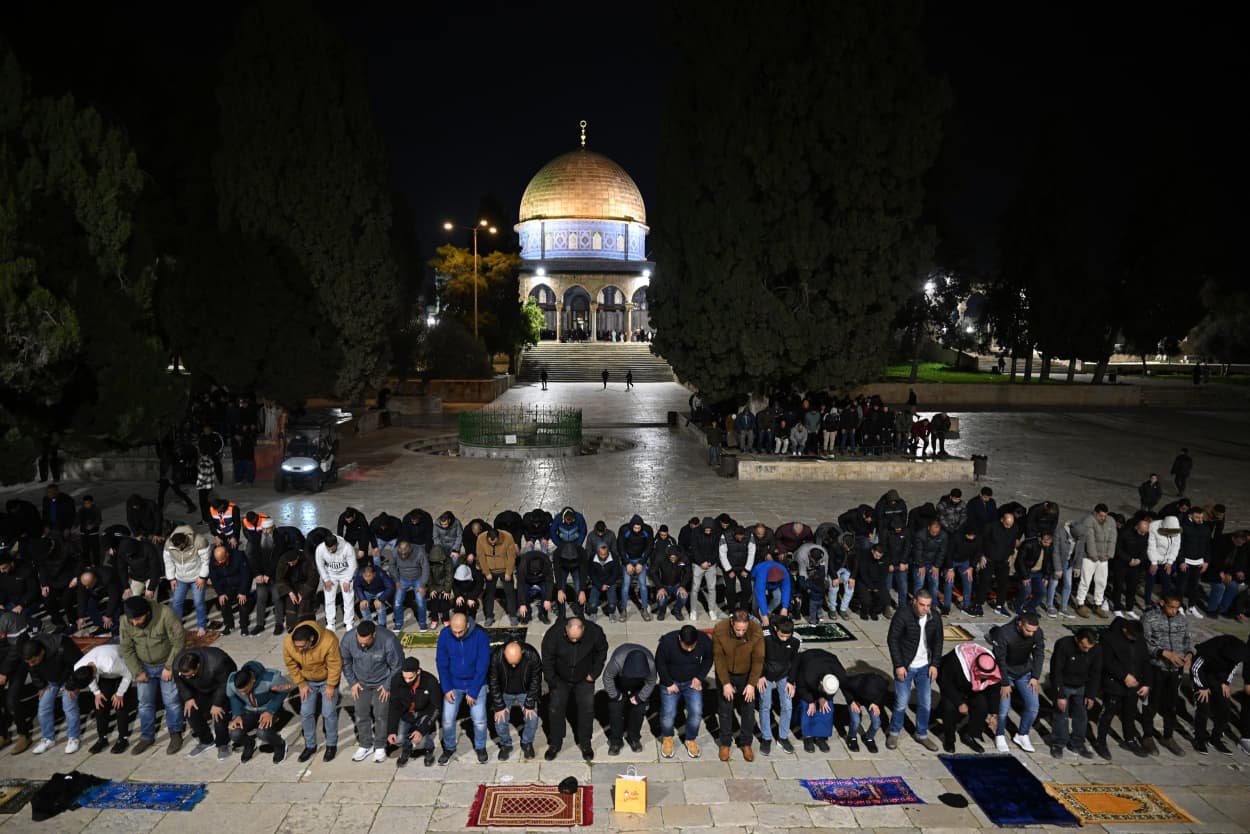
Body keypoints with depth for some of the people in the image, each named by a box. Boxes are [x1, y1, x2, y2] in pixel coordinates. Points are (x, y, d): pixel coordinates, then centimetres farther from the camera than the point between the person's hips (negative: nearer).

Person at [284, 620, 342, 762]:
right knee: (306, 713, 6)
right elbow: (292, 666, -10)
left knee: (329, 713, 1)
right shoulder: (288, 643, -28)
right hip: (307, 681, 3)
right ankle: (310, 746, 24)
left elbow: (335, 665, -24)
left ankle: (331, 745, 21)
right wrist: (301, 685, -6)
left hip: (327, 680, -3)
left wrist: (331, 686, -16)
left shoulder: (328, 641, -39)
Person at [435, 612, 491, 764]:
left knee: (479, 719, -1)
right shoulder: (444, 635, -15)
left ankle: (480, 747, 26)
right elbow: (441, 663, -6)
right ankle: (449, 748, 26)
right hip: (453, 684, 2)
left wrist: (473, 692, -16)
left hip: (476, 683, -2)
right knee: (447, 719, 0)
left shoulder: (480, 636, -21)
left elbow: (482, 666, -16)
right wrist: (446, 689, -10)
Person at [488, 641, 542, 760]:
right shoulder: (495, 656, -30)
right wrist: (499, 706, -14)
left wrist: (529, 704, -14)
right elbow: (493, 681, -17)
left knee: (532, 717, -10)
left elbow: (536, 680, -16)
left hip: (526, 692, 0)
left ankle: (527, 743, 17)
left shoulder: (532, 655, -30)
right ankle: (505, 744, 17)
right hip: (504, 693, 0)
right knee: (500, 719, -10)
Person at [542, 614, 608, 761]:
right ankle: (555, 744, 22)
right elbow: (547, 659, -15)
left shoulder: (594, 632, -27)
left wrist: (594, 673, -5)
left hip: (584, 679, 1)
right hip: (560, 679, 0)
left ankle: (585, 743, 23)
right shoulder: (553, 633, -30)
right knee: (555, 709, 2)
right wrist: (552, 681, -11)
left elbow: (602, 651, -5)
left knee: (587, 709, 3)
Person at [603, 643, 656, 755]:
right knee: (615, 709, -2)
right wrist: (614, 695, -12)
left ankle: (634, 738, 25)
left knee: (639, 709, 5)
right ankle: (616, 741, 13)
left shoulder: (650, 664, -39)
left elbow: (651, 683, -15)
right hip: (619, 683, -1)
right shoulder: (617, 660, -45)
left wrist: (639, 697, -8)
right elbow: (607, 677, -24)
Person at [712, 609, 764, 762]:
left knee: (748, 710, 9)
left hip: (746, 676, 1)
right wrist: (725, 683, -19)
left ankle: (746, 743, 29)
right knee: (725, 710, 10)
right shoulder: (720, 630, -28)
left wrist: (751, 684, -21)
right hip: (725, 675, 0)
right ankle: (725, 743, 28)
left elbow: (758, 660, -18)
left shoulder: (756, 631, -27)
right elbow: (719, 658, -19)